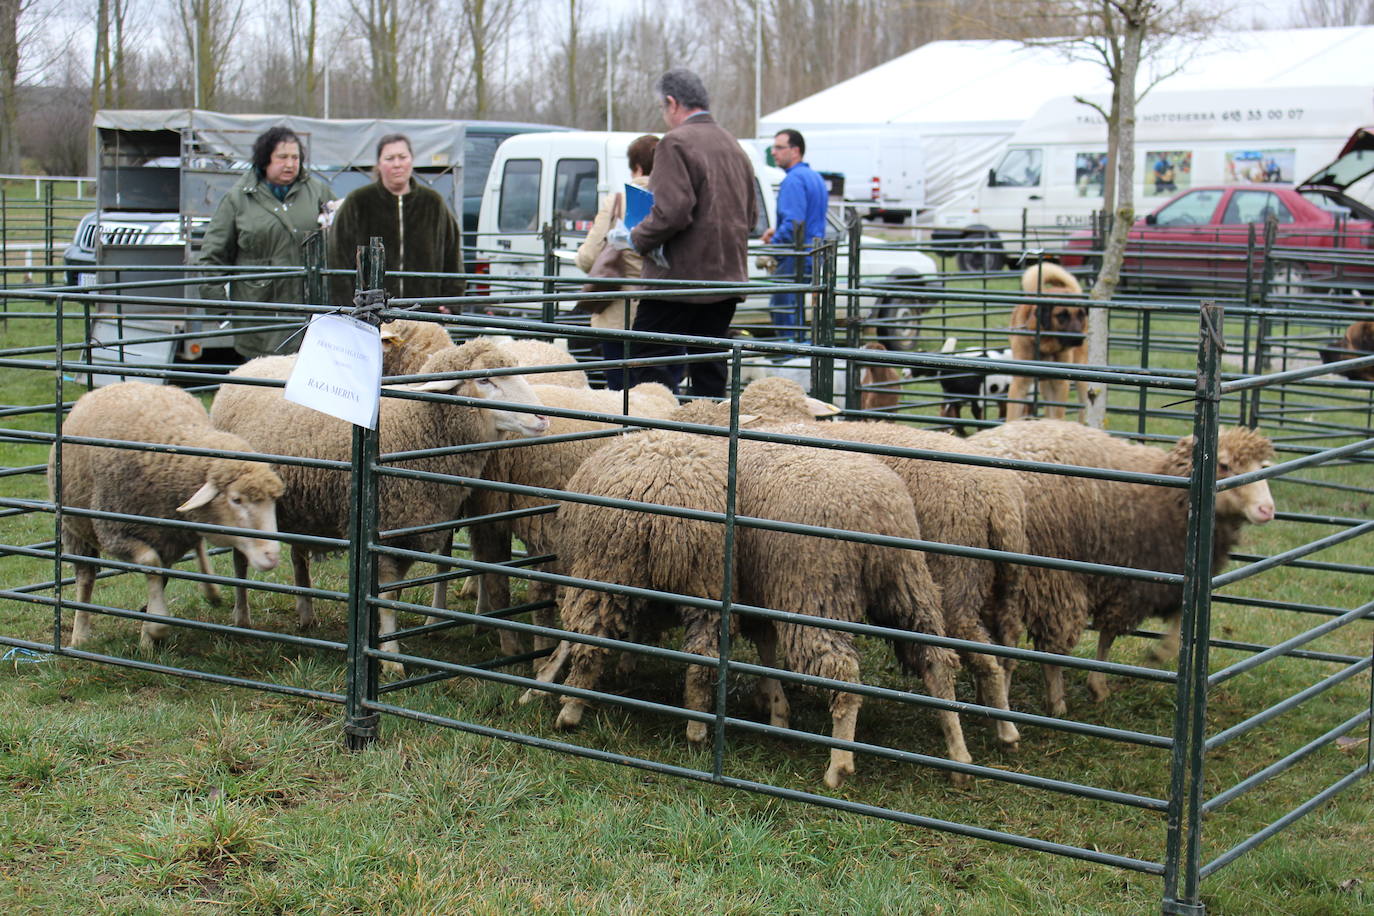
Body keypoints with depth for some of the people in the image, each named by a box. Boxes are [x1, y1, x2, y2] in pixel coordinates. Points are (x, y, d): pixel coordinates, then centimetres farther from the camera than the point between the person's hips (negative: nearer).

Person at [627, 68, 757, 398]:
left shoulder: (676, 143, -11)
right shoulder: (734, 146, 16)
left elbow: (671, 212, -21)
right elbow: (751, 215, 20)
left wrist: (637, 238, -6)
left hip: (681, 278, -8)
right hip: (727, 277, 8)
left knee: (648, 364, -5)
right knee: (709, 370, 11)